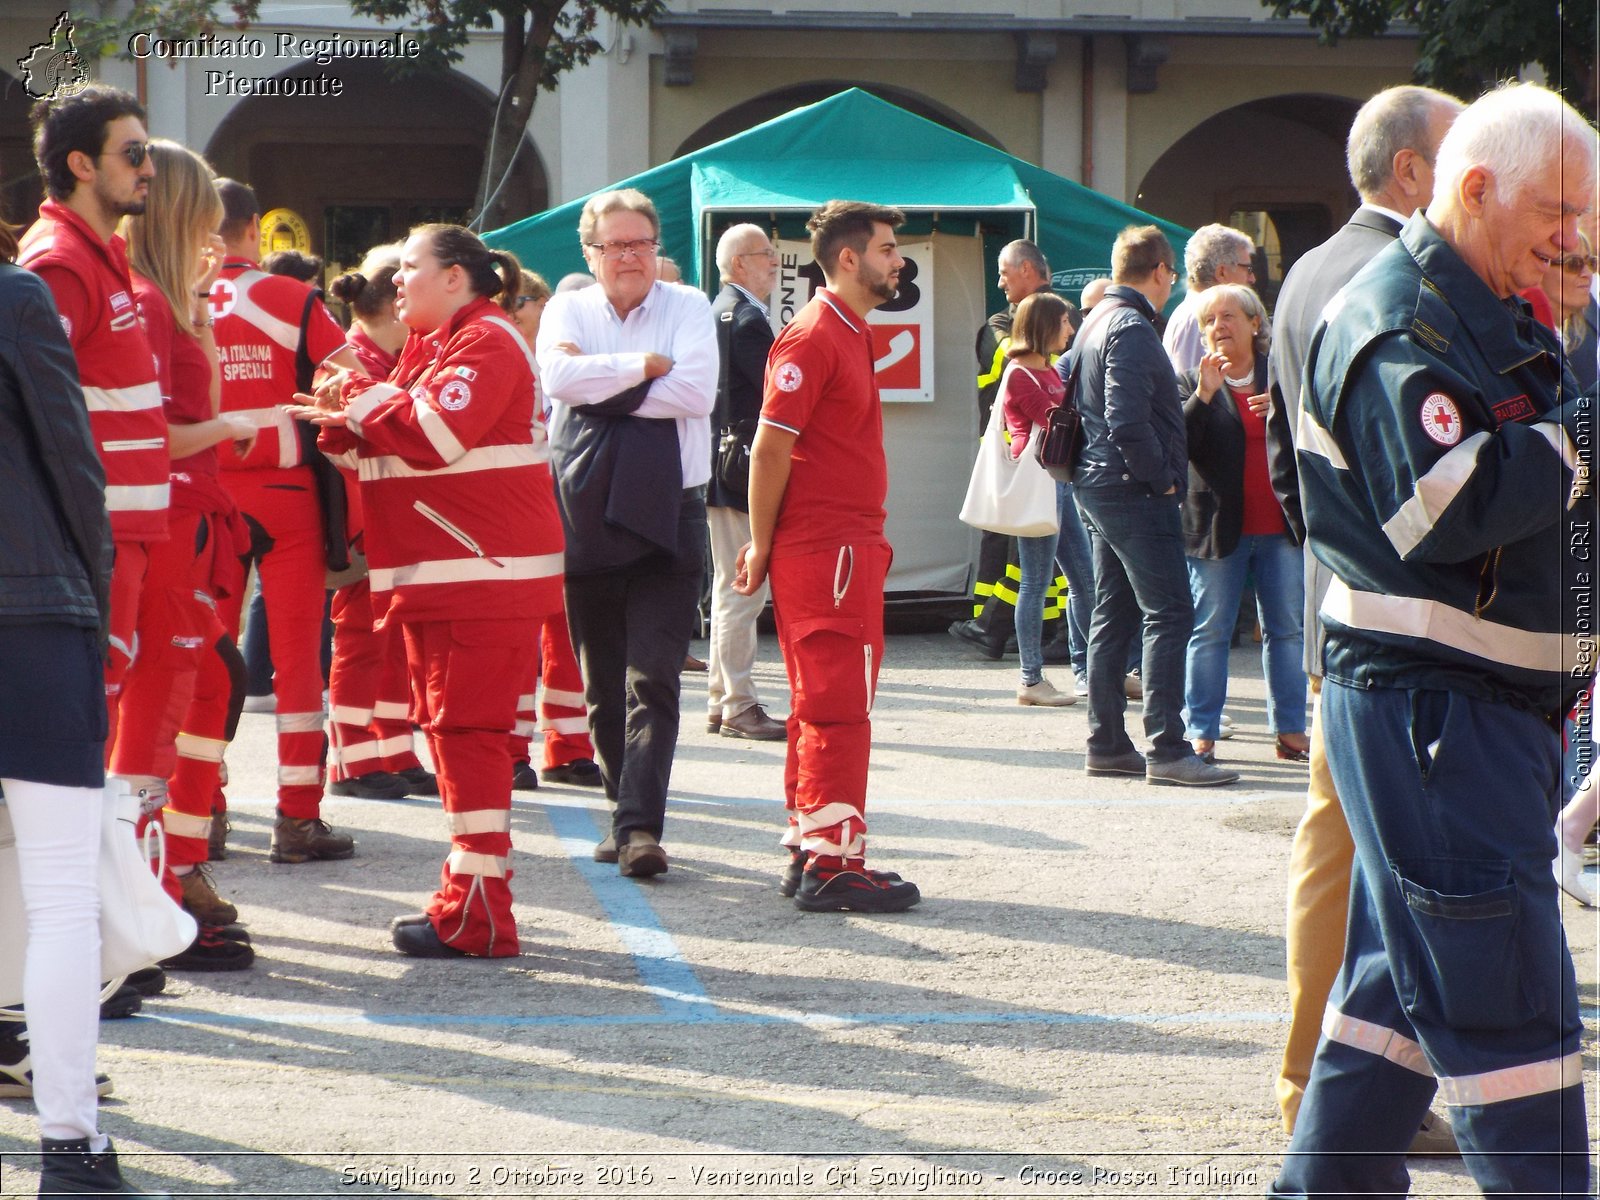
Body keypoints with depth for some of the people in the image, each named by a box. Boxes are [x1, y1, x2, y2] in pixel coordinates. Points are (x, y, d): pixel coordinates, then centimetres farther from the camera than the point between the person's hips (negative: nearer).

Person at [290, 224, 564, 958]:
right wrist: (350, 418, -1)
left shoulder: (485, 344, -12)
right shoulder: (431, 346, 21)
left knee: (467, 727, -11)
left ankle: (478, 918, -11)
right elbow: (398, 442, 18)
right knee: (449, 725, 13)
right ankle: (467, 895, 19)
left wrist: (364, 400, -11)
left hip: (484, 571, -10)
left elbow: (436, 434, -24)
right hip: (439, 575, 10)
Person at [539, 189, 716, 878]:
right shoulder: (568, 310, 9)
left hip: (666, 514, -2)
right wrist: (645, 368, -13)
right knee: (602, 685, 9)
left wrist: (603, 389, -11)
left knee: (653, 680, -12)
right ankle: (625, 811, 21)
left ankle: (640, 826, -18)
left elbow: (695, 390, -14)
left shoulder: (688, 309, 4)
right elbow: (558, 377, -13)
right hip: (585, 514, 2)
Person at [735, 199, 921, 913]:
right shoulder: (813, 337, -14)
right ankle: (832, 865, -8)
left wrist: (766, 543, 18)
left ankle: (809, 853, 20)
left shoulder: (849, 335, 18)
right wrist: (763, 547, -13)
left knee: (825, 706, 14)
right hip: (824, 552, -10)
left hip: (849, 547, 10)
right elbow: (770, 447, -17)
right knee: (839, 707, -9)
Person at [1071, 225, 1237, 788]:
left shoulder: (1097, 322, 15)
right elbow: (1127, 421, -24)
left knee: (1113, 614, 12)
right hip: (1134, 492, -10)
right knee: (1169, 615, -9)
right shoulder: (1132, 329, -16)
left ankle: (1107, 744, 15)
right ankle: (1167, 750, -12)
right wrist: (1161, 478, -14)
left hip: (1097, 488, 10)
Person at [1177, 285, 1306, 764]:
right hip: (1218, 525, -2)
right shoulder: (1192, 383, 6)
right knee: (1210, 632, 0)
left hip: (1280, 525, 2)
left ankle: (1290, 730, 12)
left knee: (1287, 629, 5)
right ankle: (1202, 734, 3)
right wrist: (1204, 395, -19)